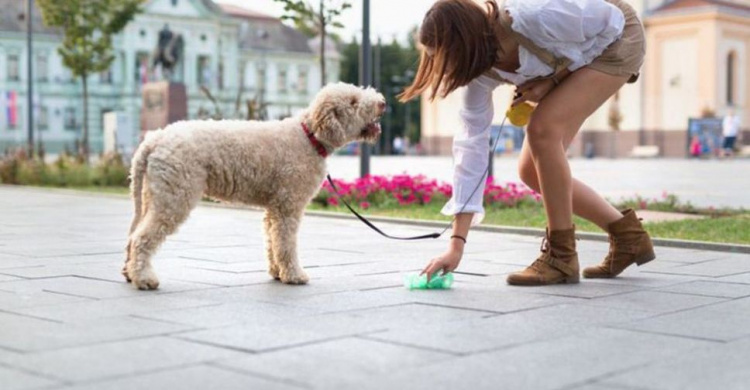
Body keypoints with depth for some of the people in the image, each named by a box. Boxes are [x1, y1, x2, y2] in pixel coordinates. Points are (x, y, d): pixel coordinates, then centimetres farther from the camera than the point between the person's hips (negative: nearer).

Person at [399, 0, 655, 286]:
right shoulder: (481, 71, -18)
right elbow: (472, 145, -17)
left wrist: (553, 80, -24)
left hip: (616, 39, -7)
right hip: (573, 63, 7)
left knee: (542, 129, -26)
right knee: (531, 171, -1)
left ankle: (561, 255, -13)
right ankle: (628, 236, 14)